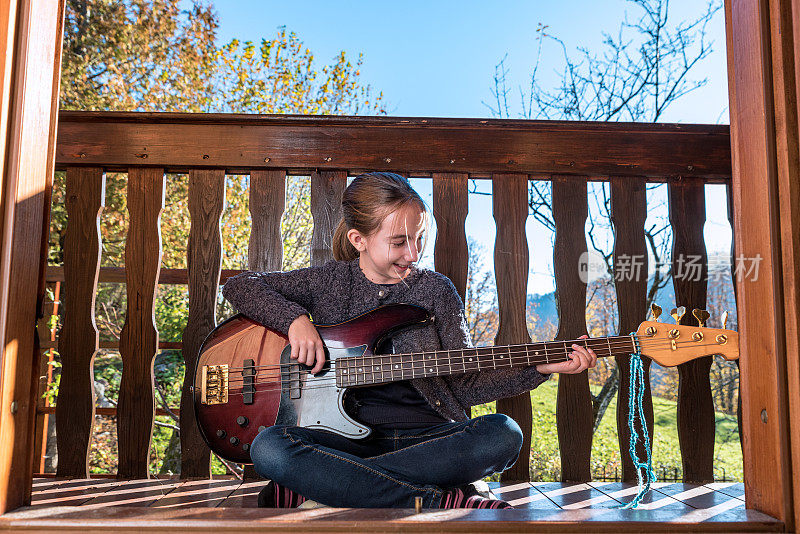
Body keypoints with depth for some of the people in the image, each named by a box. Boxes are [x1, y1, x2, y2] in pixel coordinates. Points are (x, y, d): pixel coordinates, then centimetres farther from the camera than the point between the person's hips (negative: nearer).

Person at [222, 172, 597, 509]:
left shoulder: (436, 291, 6)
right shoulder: (329, 281, 5)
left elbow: (465, 383, 6)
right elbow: (238, 286, 10)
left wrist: (540, 368, -6)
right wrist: (295, 318, -7)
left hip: (426, 438, 1)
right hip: (350, 437, 0)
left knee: (503, 436, -28)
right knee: (268, 447, -29)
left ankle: (320, 486, -26)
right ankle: (444, 501, -28)